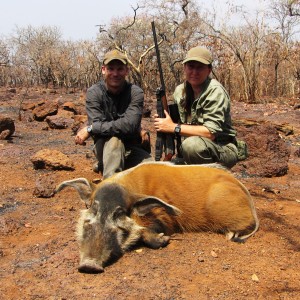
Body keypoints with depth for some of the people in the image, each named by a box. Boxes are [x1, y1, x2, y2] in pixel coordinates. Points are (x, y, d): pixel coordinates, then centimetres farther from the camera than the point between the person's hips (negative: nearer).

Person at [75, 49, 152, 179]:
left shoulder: (135, 92, -11)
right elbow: (97, 123, -23)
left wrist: (90, 129, -24)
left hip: (131, 148, 3)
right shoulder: (94, 92, -10)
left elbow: (129, 125, -26)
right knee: (114, 138, -34)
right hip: (105, 147, -3)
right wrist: (137, 130, -24)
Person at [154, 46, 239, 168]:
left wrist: (174, 127, -23)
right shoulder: (180, 91, 3)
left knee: (192, 144, -34)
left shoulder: (215, 91, -18)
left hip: (223, 149, -7)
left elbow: (211, 132, -25)